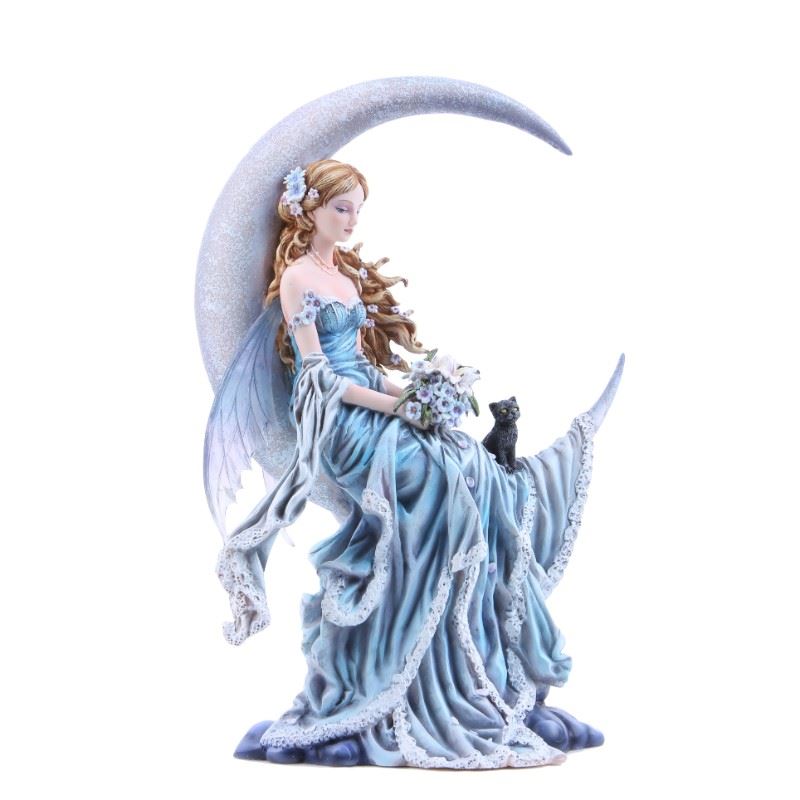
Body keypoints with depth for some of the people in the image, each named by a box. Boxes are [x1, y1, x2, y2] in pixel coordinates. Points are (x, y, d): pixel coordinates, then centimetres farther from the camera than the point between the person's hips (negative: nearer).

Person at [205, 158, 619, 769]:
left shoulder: (350, 273, 18)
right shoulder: (297, 277, -6)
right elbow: (320, 377, -12)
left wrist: (417, 392, 2)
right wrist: (396, 406, -17)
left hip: (370, 408, 8)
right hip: (333, 421, -8)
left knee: (466, 466, -12)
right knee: (449, 471, -23)